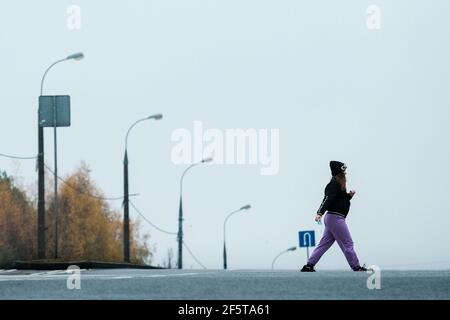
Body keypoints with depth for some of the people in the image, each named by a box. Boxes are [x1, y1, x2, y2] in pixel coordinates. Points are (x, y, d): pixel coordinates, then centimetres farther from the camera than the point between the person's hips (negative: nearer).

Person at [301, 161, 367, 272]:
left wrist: (349, 196, 10)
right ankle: (356, 267, 1)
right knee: (347, 243, -3)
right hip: (336, 217, -10)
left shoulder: (337, 185, 18)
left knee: (324, 244, 8)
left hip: (331, 218, 10)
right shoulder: (335, 185, -12)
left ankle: (309, 266, 5)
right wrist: (320, 213, -34)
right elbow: (327, 199, -24)